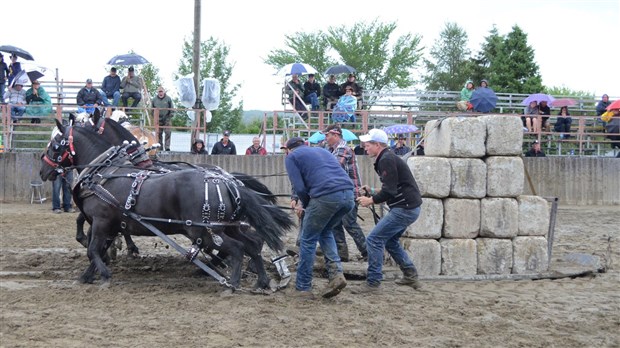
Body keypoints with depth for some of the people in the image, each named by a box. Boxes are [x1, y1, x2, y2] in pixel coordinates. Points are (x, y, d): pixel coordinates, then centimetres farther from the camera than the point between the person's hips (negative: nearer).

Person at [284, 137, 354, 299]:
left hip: (326, 197, -6)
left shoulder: (291, 157, 14)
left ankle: (303, 288, 14)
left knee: (308, 240, 10)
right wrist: (305, 204, 33)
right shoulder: (321, 150, 33)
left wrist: (305, 205, 21)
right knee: (325, 232, 27)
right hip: (348, 194, 6)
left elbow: (299, 187, 1)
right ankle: (336, 272, 9)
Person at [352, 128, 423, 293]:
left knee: (374, 240, -9)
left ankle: (373, 282, -8)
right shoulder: (388, 158, 17)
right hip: (408, 207, 11)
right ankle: (411, 276, 26)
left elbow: (390, 191, -22)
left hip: (405, 208, -11)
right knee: (389, 240, 23)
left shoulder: (386, 160, -16)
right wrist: (372, 192, 16)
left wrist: (371, 200, -11)